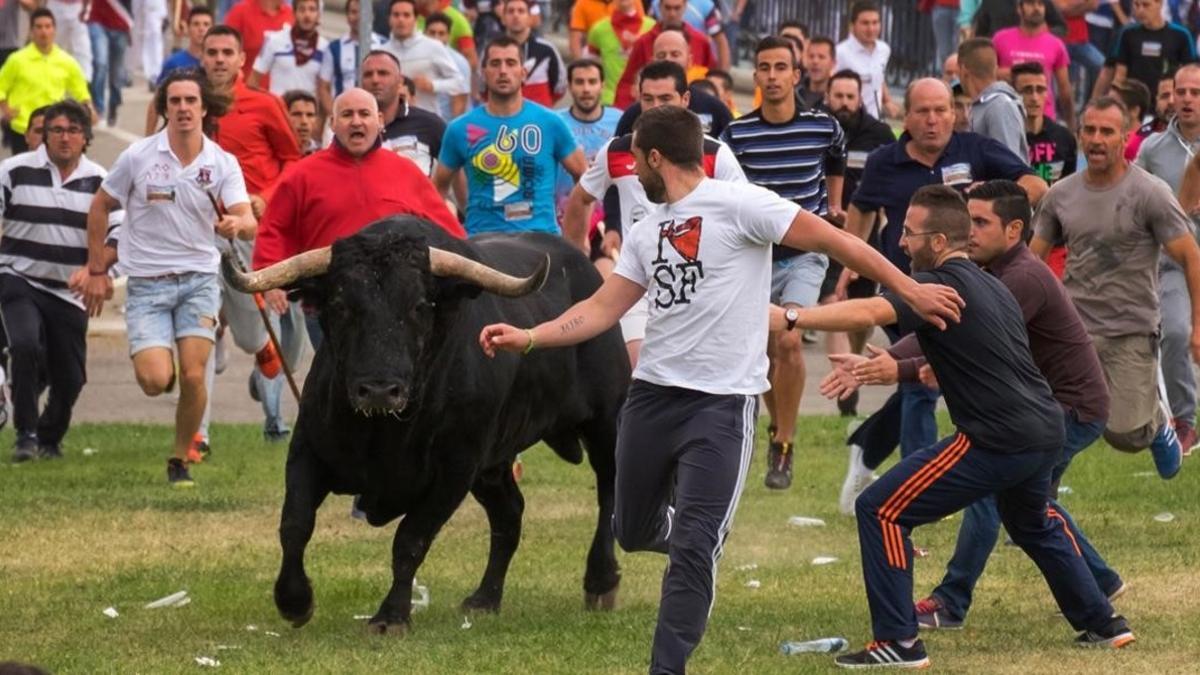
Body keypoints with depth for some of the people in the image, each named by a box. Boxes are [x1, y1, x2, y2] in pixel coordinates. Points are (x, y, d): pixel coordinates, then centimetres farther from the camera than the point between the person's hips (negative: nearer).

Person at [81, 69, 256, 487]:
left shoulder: (223, 164, -4)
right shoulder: (138, 157, -6)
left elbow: (248, 224, -15)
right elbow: (99, 208, 5)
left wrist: (237, 224, -39)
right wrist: (97, 271, 3)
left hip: (198, 280, 1)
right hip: (146, 284, -1)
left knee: (193, 377, -10)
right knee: (155, 381, -15)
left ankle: (180, 461, 12)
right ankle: (157, 357, 24)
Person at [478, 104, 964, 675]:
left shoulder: (737, 204, -10)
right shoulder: (646, 231, 12)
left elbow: (833, 241, -8)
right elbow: (602, 310, 12)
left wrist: (909, 290, -9)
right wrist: (528, 338, -1)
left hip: (721, 400, -7)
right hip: (653, 392, 7)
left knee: (692, 547, -10)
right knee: (633, 532, 15)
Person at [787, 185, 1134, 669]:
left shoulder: (940, 286, -11)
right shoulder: (992, 287, 17)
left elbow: (868, 314, -26)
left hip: (997, 441, -9)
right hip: (1045, 433, 9)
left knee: (880, 511, -4)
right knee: (1032, 523, 37)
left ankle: (897, 642, -6)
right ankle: (1102, 625, 41)